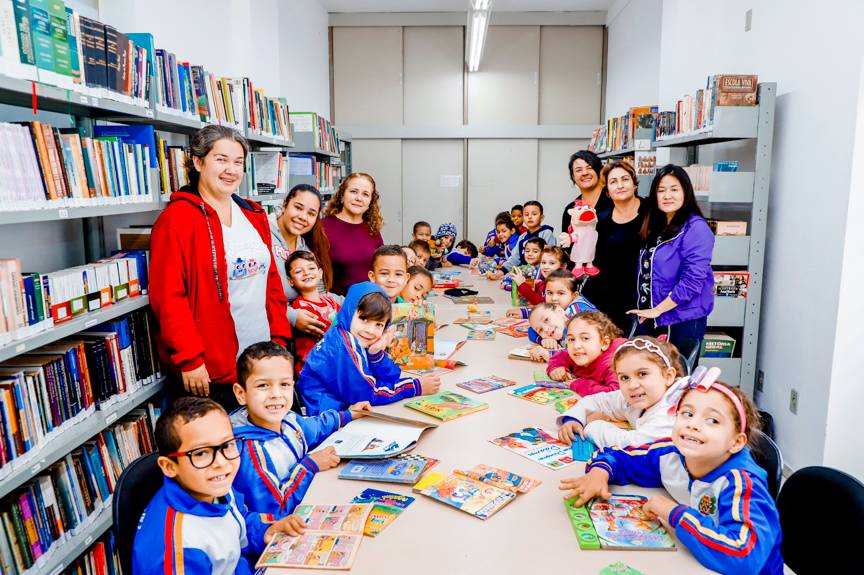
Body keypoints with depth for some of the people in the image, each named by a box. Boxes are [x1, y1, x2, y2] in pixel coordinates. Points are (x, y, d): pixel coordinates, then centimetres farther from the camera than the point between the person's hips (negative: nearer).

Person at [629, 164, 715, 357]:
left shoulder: (696, 229, -13)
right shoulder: (654, 227, 10)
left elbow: (692, 280, -20)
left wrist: (657, 310, -16)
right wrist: (644, 310, 8)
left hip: (682, 321, -7)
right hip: (649, 319, 7)